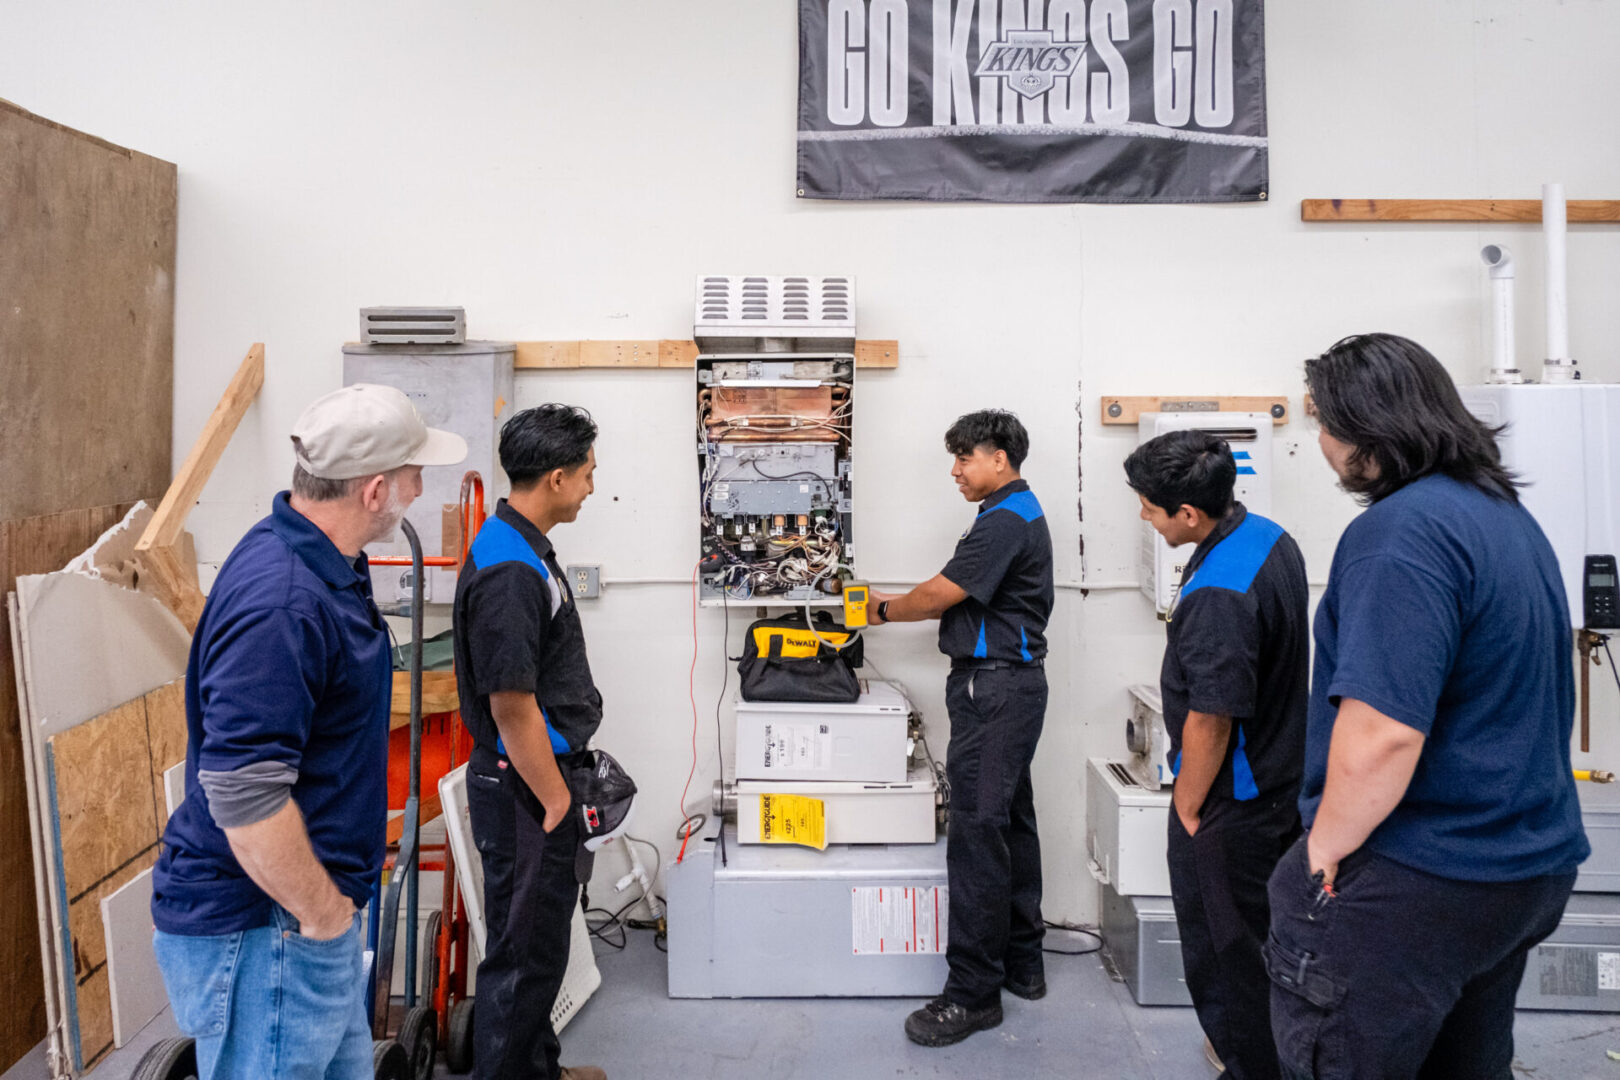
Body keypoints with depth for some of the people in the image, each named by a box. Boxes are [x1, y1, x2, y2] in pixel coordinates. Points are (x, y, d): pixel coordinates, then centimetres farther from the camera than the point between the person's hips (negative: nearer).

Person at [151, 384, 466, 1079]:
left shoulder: (325, 565, 6)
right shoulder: (280, 606, -27)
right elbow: (243, 796, -31)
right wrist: (322, 914, -17)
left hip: (311, 915, 10)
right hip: (265, 931, -10)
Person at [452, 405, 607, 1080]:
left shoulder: (525, 549, 10)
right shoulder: (508, 571, -24)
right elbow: (511, 706, -25)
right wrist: (557, 801, -17)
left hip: (538, 776, 11)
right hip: (525, 792, -11)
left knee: (540, 942, 22)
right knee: (524, 952, 4)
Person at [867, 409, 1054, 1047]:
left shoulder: (1004, 523, -16)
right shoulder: (1020, 513, 18)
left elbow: (938, 596, -16)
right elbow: (962, 603, 19)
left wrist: (883, 610, 2)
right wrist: (891, 608, 13)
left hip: (993, 688, -11)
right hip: (1010, 683, 11)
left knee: (977, 833, -9)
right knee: (1010, 822, 16)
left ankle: (973, 993, -3)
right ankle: (1022, 964, 27)